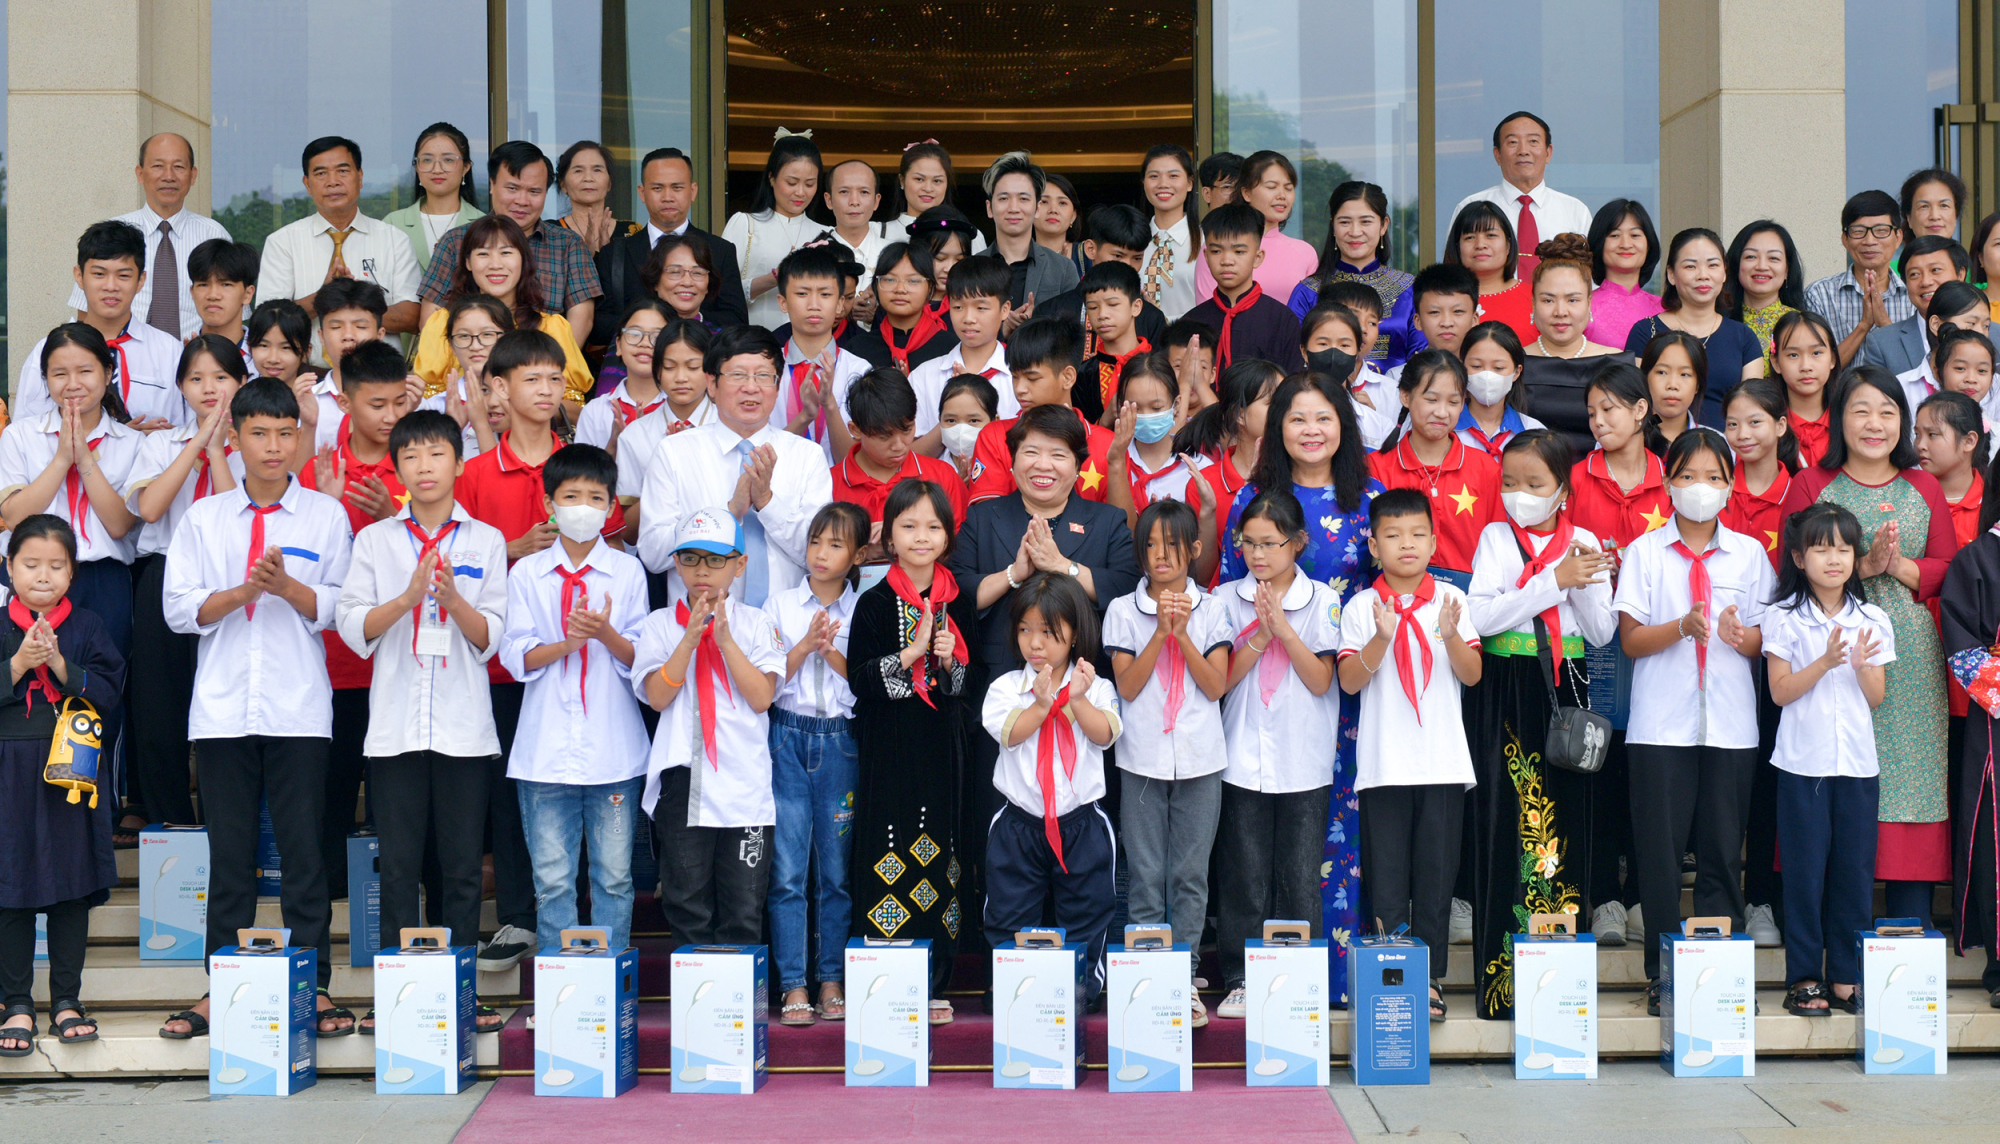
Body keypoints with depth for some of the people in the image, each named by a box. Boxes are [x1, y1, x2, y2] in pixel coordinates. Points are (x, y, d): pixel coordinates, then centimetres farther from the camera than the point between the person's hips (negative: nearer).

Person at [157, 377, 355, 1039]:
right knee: (229, 854, 6)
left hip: (299, 708, -1)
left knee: (304, 850, -1)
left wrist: (287, 586, -15)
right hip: (223, 706, 1)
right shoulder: (204, 518, 9)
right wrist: (244, 591, -13)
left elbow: (340, 609, 1)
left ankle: (313, 987, 5)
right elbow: (180, 610, 2)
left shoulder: (326, 516, 6)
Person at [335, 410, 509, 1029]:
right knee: (398, 866, 2)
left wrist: (452, 598, -17)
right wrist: (411, 595, -15)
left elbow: (490, 638, 0)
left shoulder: (486, 541, 6)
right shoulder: (374, 541, 8)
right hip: (395, 726, 0)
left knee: (462, 867, 2)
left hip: (464, 727, 0)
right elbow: (352, 628, -1)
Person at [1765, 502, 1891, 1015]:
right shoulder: (1783, 618, -2)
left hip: (1858, 760, 3)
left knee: (1855, 869, 5)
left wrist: (1861, 665, -13)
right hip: (1803, 760, -3)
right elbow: (1781, 691, -7)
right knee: (1805, 868, 1)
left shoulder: (1872, 621, 7)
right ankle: (1804, 977, 8)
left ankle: (1846, 975, 13)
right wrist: (1824, 663, -19)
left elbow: (1876, 698, 6)